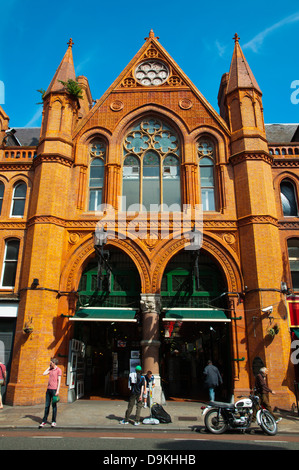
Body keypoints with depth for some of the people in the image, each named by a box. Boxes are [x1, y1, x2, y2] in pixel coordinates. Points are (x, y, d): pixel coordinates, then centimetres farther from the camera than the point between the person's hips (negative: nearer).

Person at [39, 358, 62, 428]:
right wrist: (49, 367, 10)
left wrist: (58, 390, -16)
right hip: (48, 389, 6)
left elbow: (59, 381, -10)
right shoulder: (51, 370, 16)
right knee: (47, 405, 8)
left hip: (54, 389, -6)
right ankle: (44, 421, 13)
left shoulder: (58, 370, -6)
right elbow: (44, 374, 9)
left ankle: (53, 421, 9)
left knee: (54, 405, 1)